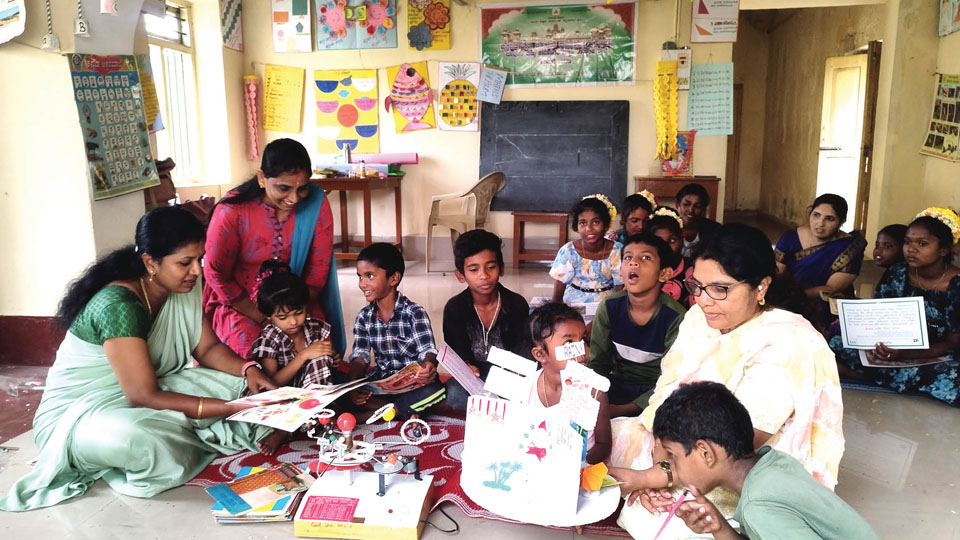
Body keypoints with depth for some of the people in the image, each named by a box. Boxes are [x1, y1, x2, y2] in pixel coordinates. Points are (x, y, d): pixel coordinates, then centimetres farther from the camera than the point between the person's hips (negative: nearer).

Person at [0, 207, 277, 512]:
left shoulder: (182, 287, -5)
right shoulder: (118, 306, -29)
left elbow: (208, 347, 1)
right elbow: (143, 397, -31)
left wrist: (248, 370, -20)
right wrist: (231, 408, -34)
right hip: (79, 413, -7)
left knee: (240, 386, -9)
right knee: (141, 442, -41)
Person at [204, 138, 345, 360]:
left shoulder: (316, 203, -12)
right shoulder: (232, 211, -17)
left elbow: (318, 269, -4)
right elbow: (216, 273, -9)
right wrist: (261, 318, -13)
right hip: (240, 303, -2)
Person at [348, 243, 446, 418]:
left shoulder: (414, 312, -10)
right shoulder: (364, 317, 2)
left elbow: (427, 350, -18)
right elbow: (360, 356, -3)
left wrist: (428, 366, -43)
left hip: (414, 383, -3)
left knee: (437, 391, -36)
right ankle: (407, 411, -18)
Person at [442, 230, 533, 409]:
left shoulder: (517, 304, -7)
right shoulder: (454, 308, -8)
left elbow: (523, 351, -5)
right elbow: (457, 353, -8)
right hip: (475, 374, 0)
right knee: (454, 394, -32)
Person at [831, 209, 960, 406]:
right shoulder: (895, 275, -3)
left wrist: (902, 354, -32)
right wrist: (877, 344, -25)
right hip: (893, 349, 3)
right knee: (839, 336, -20)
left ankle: (874, 374, -19)